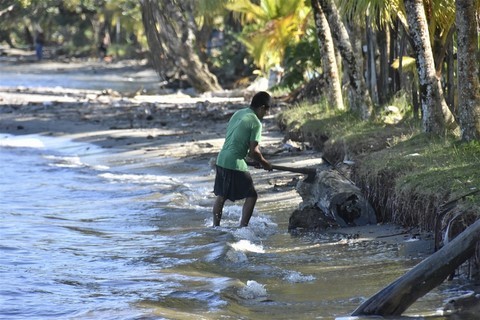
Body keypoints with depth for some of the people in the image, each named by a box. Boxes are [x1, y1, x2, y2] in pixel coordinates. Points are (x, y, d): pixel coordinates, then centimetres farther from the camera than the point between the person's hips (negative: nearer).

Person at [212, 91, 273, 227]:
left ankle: (215, 226, 22)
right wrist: (264, 163, 5)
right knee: (251, 195, 2)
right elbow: (253, 151, -14)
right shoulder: (255, 123, -12)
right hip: (236, 164, -8)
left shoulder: (238, 113, 13)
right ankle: (243, 226, -3)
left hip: (221, 159, 8)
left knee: (221, 195, 18)